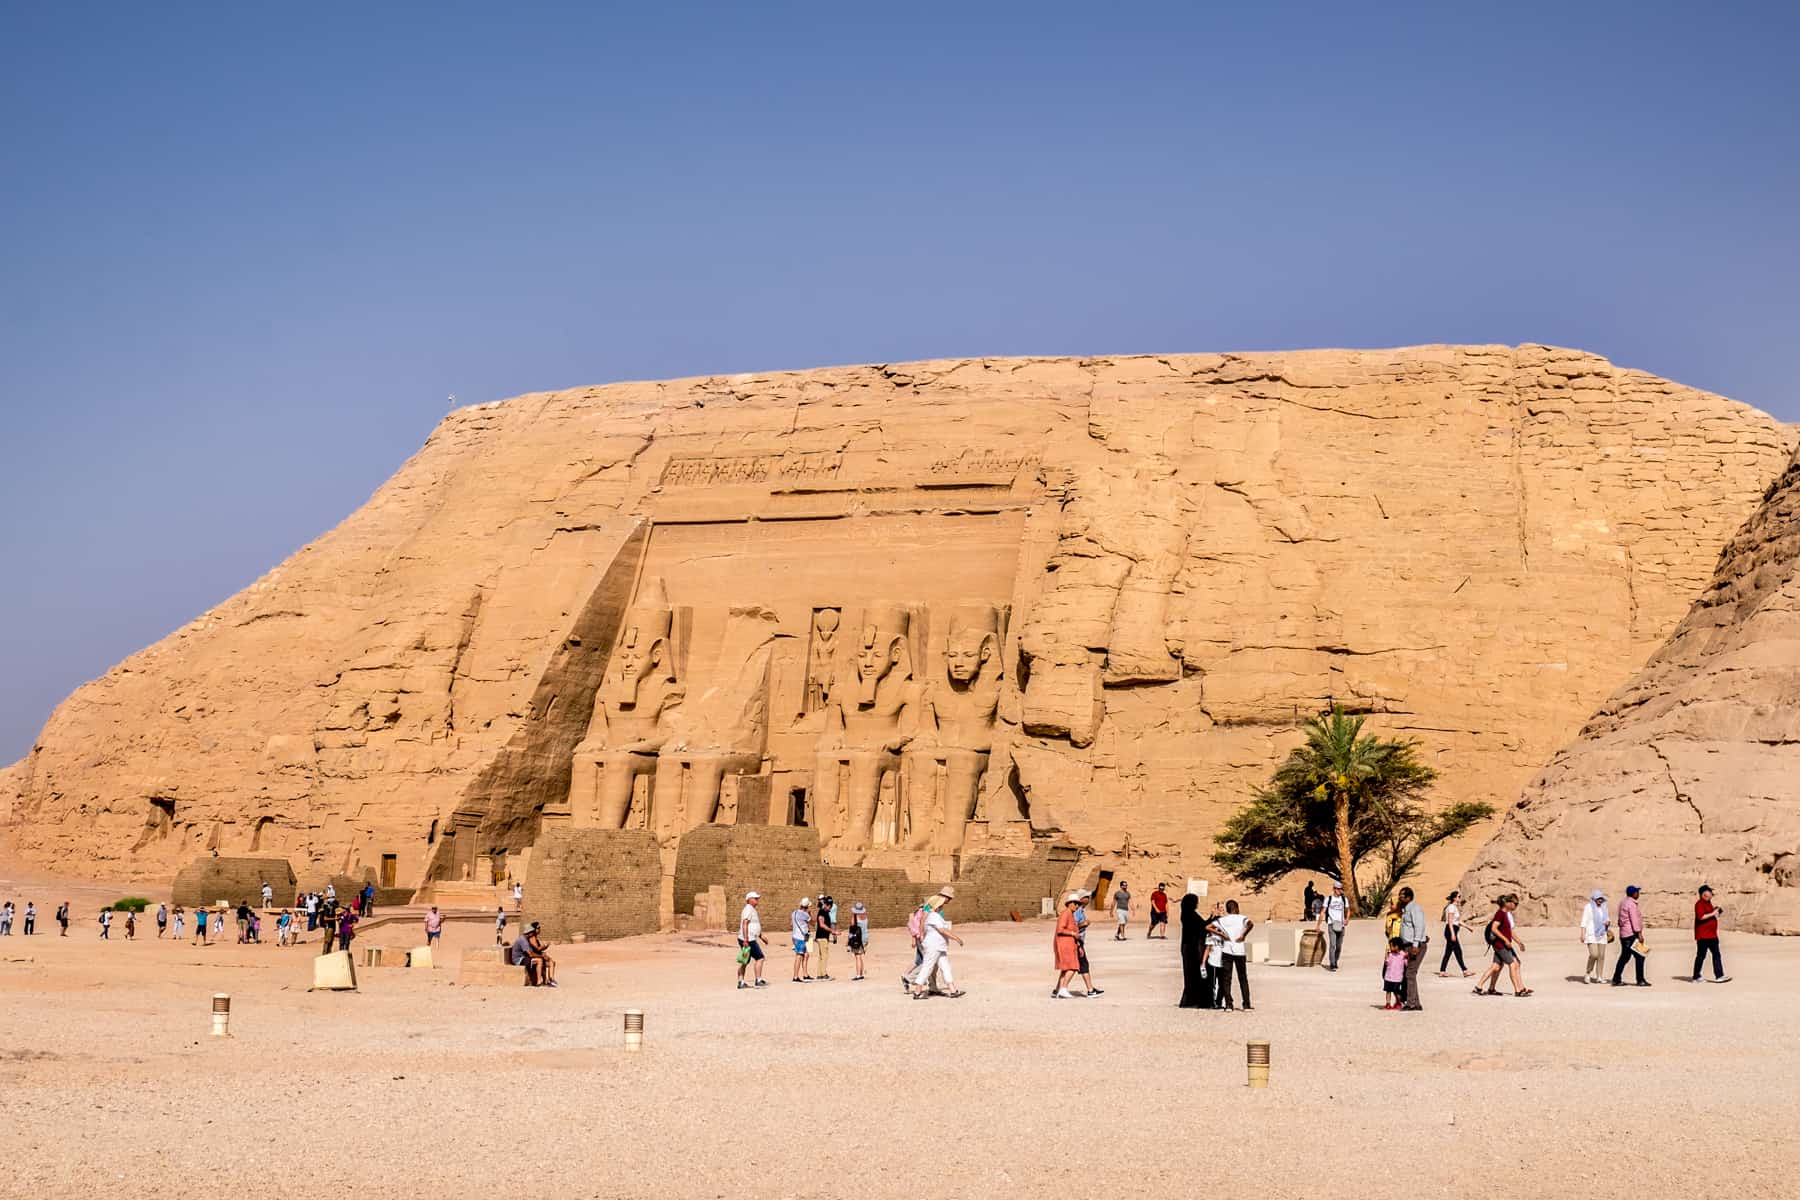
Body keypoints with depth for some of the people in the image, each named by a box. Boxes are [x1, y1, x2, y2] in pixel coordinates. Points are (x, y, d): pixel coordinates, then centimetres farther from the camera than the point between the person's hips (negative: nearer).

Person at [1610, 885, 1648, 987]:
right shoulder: (1631, 904, -14)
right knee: (1639, 956, -5)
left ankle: (1616, 980, 12)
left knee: (1624, 957, 12)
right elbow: (1634, 920, -20)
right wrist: (1639, 934, -20)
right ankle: (1640, 980, -5)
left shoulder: (1623, 902, 15)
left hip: (1623, 934, 10)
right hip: (1632, 934, -10)